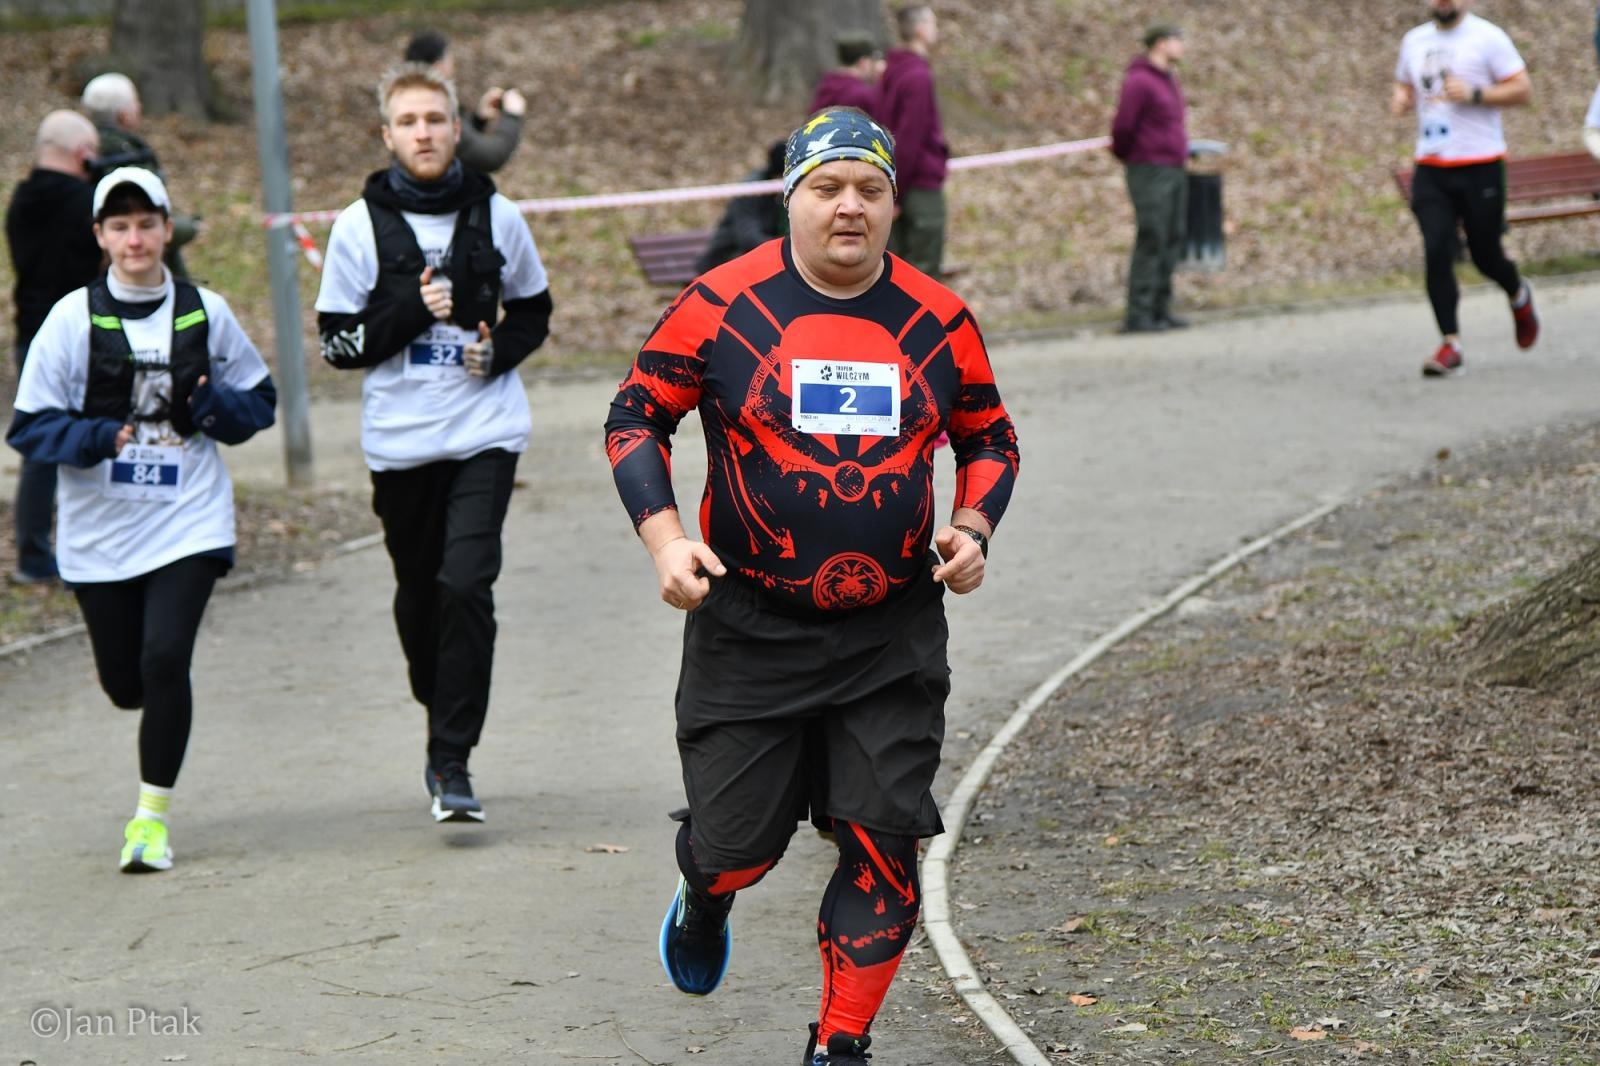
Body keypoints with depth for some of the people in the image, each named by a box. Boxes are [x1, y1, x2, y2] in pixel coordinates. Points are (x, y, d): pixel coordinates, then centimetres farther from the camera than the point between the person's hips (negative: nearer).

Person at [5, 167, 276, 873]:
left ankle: (152, 815, -2)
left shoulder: (205, 313, 2)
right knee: (124, 683, 8)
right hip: (100, 532, 1)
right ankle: (165, 710, 47)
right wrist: (96, 437, -20)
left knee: (165, 660, -16)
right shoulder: (73, 318, -3)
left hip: (189, 523, -1)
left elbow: (259, 403, 12)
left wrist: (214, 406, -9)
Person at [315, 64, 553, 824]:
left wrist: (501, 348, -3)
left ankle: (452, 763, -11)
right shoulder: (361, 226, 0)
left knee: (466, 585, -15)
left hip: (486, 432, -1)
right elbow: (338, 342, -1)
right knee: (419, 595, 10)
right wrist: (414, 313, -15)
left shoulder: (496, 215, 4)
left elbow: (533, 310, 18)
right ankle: (444, 719, 36)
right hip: (401, 441, 1)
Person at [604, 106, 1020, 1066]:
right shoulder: (722, 304, -6)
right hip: (750, 626, -2)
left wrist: (973, 527, -3)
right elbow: (636, 415, 3)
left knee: (884, 846, -4)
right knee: (736, 843, 3)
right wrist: (664, 536, -9)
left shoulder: (938, 320, 1)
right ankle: (706, 902, 42)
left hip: (893, 634, 2)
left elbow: (991, 440, 15)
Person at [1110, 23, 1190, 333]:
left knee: (1172, 241, 8)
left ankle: (1160, 310, 12)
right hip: (1150, 171, -9)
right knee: (1151, 241, -11)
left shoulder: (1170, 80, 17)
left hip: (1174, 171, 9)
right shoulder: (1139, 81, -13)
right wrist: (1124, 156, 1)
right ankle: (1138, 315, -11)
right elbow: (1123, 126, -14)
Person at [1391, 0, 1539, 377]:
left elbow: (1523, 89, -6)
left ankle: (1519, 295, 37)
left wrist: (1474, 94, -19)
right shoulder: (1414, 41, 12)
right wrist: (1400, 99, 4)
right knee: (1437, 252, -10)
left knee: (1485, 255, 4)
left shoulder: (1487, 37, -4)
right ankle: (1450, 343, -7)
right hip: (1430, 169, 4)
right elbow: (1404, 85, 28)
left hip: (1480, 167, -4)